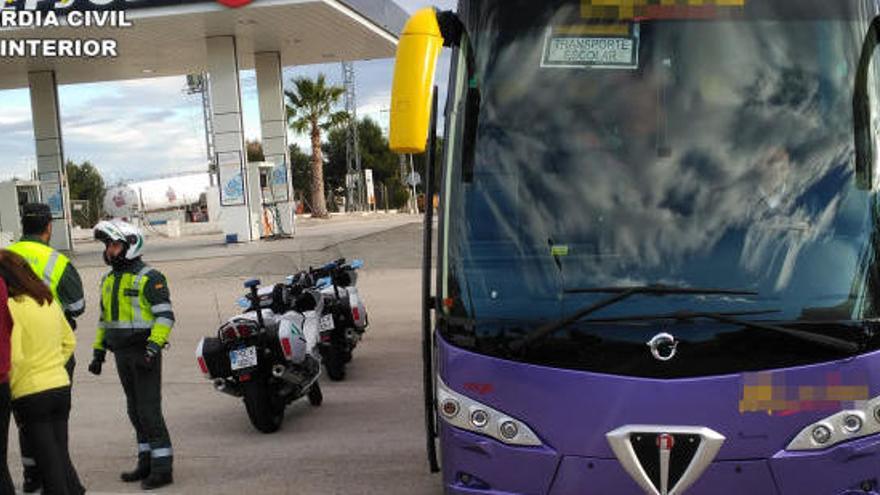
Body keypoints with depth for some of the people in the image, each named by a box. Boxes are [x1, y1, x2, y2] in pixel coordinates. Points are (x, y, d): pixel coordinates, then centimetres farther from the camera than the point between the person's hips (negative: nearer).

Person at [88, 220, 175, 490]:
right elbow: (105, 318, 22)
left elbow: (165, 316, -17)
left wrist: (153, 347, -26)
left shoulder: (149, 278, -11)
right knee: (135, 410, 12)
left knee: (149, 409, -9)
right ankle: (146, 463, 21)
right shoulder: (109, 280, 15)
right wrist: (99, 352, 18)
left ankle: (162, 468, -4)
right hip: (122, 354, 8)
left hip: (144, 353, -8)